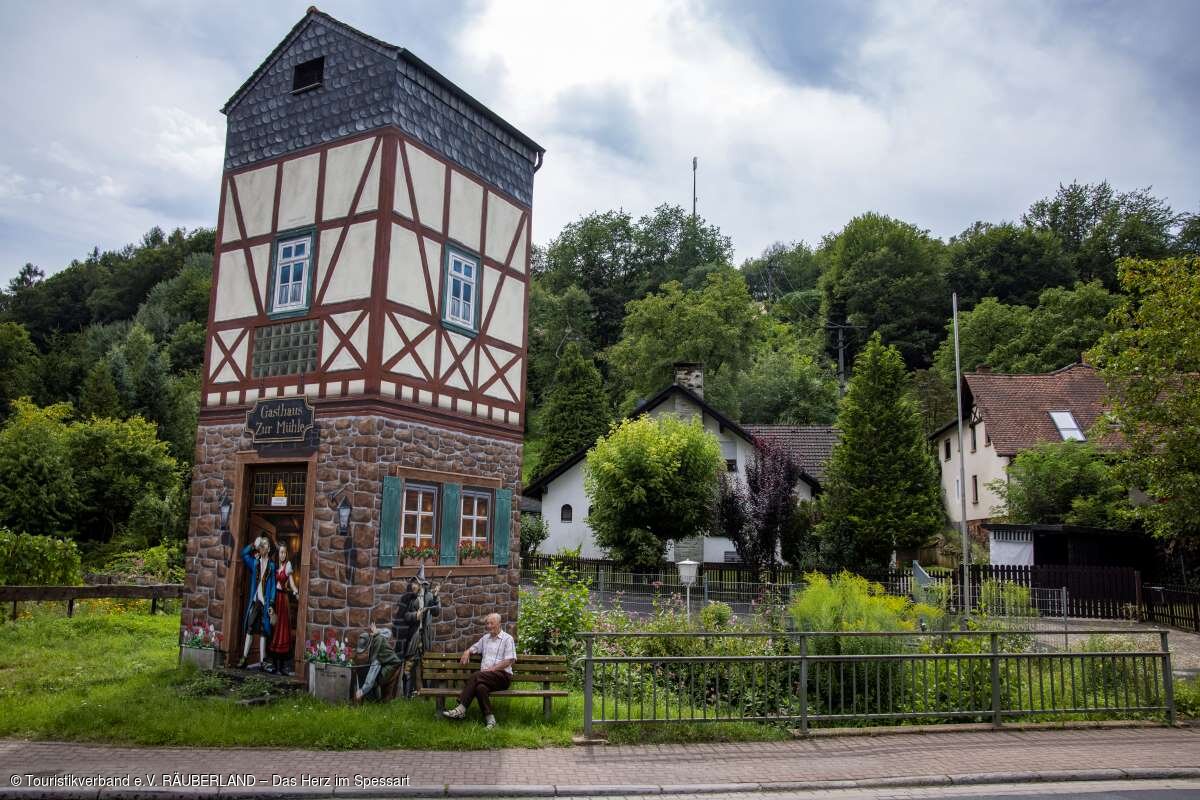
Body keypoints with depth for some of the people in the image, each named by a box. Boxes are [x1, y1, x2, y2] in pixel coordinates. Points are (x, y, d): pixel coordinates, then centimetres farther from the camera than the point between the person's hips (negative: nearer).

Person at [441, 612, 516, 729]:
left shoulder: (507, 639, 5)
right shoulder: (485, 638, 25)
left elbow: (509, 661, -5)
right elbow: (473, 648, 34)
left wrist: (491, 669, -13)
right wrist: (467, 652, 9)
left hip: (503, 676, -5)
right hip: (486, 677, 5)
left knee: (476, 676, -32)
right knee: (480, 687, -33)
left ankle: (461, 709, -35)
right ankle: (489, 718, -35)